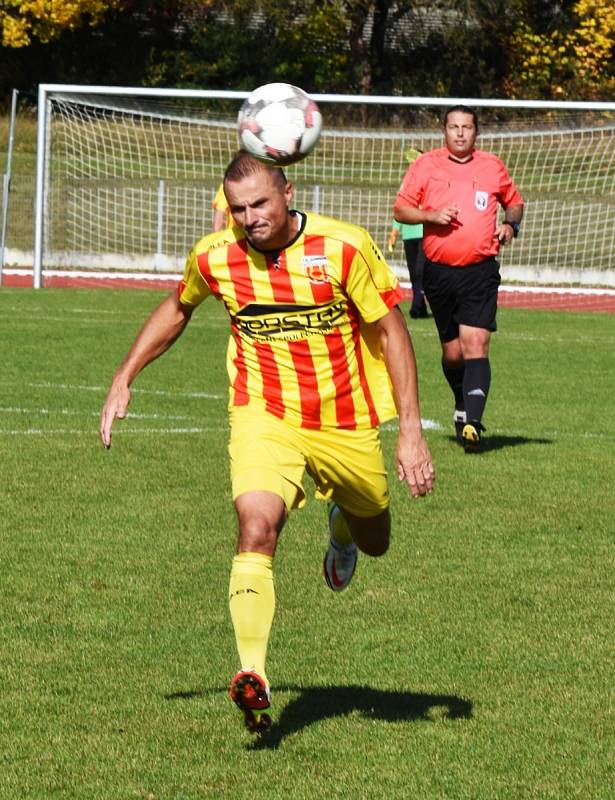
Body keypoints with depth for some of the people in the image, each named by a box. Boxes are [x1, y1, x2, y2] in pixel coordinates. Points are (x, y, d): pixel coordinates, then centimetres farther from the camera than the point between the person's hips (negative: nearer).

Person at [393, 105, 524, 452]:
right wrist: (432, 216, -12)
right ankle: (463, 405, 35)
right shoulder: (425, 166, 5)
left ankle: (472, 423, -24)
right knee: (452, 352, 8)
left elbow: (515, 201, 23)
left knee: (476, 345, -16)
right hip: (439, 271, 1)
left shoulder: (493, 167, 8)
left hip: (480, 271, -1)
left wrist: (510, 225, 2)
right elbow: (401, 209, 5)